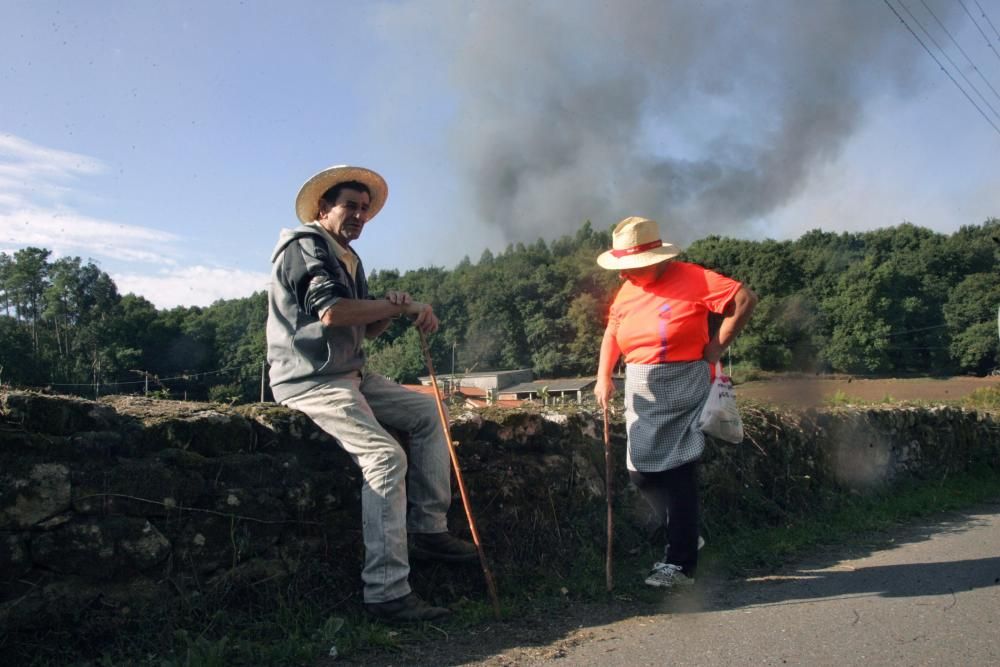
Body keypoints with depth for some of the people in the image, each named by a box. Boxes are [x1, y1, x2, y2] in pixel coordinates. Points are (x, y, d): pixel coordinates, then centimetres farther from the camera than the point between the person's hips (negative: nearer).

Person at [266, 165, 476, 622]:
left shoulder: (347, 258, 20)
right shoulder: (305, 246, -9)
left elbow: (365, 329, 15)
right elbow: (331, 311, -25)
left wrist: (391, 310, -8)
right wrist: (401, 306, -15)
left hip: (350, 374, 10)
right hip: (310, 379, -10)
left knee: (426, 413, 8)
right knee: (385, 456, -23)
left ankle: (428, 529, 6)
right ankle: (387, 593, -20)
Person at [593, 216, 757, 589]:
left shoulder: (692, 279, -13)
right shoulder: (627, 291, 7)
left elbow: (745, 299, -12)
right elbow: (612, 332, 15)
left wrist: (717, 346, -12)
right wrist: (604, 376, 0)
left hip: (684, 390, -6)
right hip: (642, 393, 7)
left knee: (679, 474, -5)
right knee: (640, 472, 6)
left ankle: (681, 563, 7)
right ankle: (685, 536, 29)